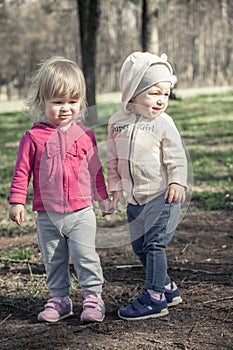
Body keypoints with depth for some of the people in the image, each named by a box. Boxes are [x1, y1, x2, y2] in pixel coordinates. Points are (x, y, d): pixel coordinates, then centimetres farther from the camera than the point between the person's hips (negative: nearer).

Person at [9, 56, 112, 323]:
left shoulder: (84, 135, 0)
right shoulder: (33, 137, -4)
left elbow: (95, 169, 11)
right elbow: (22, 171, -1)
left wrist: (103, 197, 14)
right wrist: (17, 201, -5)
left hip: (81, 211, -1)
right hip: (47, 213, 1)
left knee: (85, 255, -3)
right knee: (53, 260, 11)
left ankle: (93, 297, 8)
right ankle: (59, 299, 24)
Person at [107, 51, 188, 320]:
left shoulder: (163, 123, -8)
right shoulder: (117, 121, 3)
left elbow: (177, 157, -5)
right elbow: (113, 157, 10)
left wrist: (177, 182, -18)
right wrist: (116, 187, 7)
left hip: (161, 196, -5)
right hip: (134, 199, 5)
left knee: (154, 244, -7)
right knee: (139, 247, 11)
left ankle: (154, 298, 0)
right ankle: (168, 288, 26)